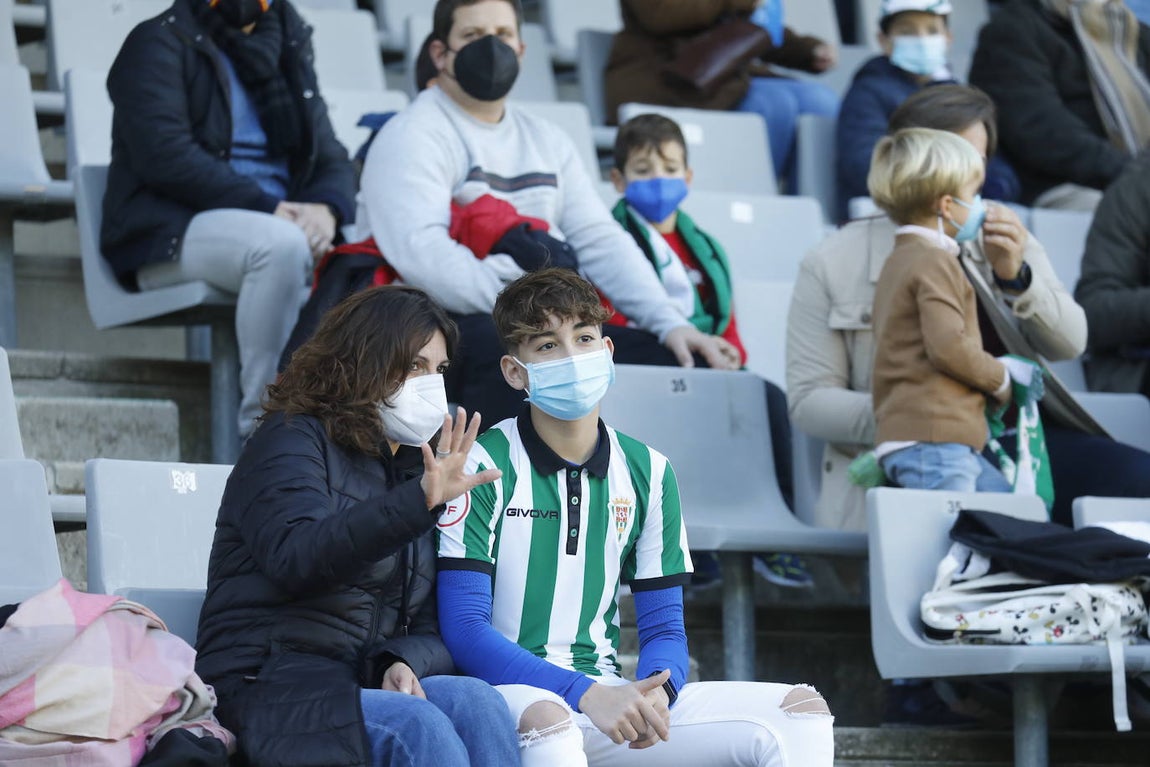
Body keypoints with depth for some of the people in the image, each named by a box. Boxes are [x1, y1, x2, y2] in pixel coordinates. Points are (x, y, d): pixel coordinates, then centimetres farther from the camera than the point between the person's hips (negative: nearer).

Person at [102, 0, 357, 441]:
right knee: (279, 243, -37)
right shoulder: (159, 44, 2)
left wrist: (326, 208, -13)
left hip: (282, 223, 6)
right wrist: (269, 208, -21)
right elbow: (166, 156, -13)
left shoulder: (288, 52, 20)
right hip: (170, 235, -6)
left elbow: (331, 159, 13)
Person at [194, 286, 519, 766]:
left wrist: (405, 664, -12)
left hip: (365, 687, 6)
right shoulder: (292, 441, 2)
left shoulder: (412, 471, 21)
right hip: (268, 689, -6)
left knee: (476, 702, -26)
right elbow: (296, 557, -21)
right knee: (421, 728, -33)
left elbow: (430, 632, 13)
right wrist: (418, 501, -31)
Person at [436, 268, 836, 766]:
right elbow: (464, 630, -13)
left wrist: (654, 693, -14)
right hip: (508, 695, -6)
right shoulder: (482, 468, -5)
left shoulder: (647, 473, 11)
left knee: (802, 711, -8)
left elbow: (664, 628, 12)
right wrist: (588, 695, -24)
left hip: (608, 694, 6)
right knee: (542, 715, -42)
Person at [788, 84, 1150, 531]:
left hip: (1016, 440, 5)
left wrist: (1015, 275, -13)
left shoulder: (1005, 244, 17)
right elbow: (807, 401, 0)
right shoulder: (832, 266, 4)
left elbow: (1068, 345, 6)